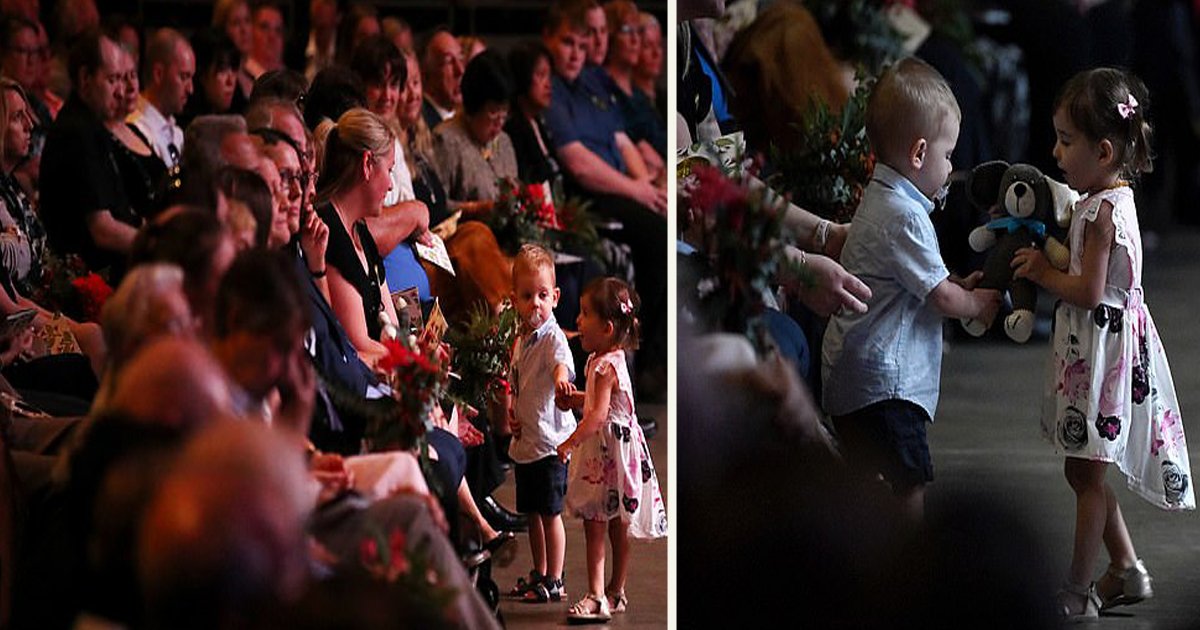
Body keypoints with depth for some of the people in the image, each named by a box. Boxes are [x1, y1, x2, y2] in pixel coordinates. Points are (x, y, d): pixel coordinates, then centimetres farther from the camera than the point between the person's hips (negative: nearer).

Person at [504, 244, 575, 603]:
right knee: (531, 512, 17)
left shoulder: (552, 337, -17)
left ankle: (554, 582, 8)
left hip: (549, 440, -8)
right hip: (525, 440, 8)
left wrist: (561, 378, -62)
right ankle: (539, 574, 30)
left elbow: (562, 361, -40)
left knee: (550, 513, -1)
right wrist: (512, 416, 5)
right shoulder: (521, 339, 9)